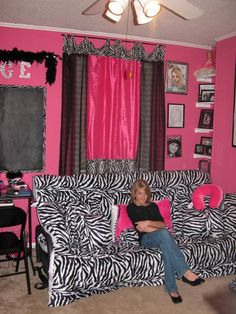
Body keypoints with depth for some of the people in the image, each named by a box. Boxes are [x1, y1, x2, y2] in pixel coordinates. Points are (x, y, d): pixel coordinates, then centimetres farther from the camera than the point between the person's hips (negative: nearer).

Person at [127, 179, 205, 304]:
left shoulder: (153, 206, 22)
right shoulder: (131, 208, 8)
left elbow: (162, 224, 6)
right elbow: (140, 228, -6)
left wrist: (148, 222, -14)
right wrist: (160, 230, -6)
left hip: (160, 238, 4)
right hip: (145, 239, -4)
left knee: (167, 248, -35)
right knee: (164, 233, -38)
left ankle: (171, 288, -37)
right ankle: (185, 272, -43)